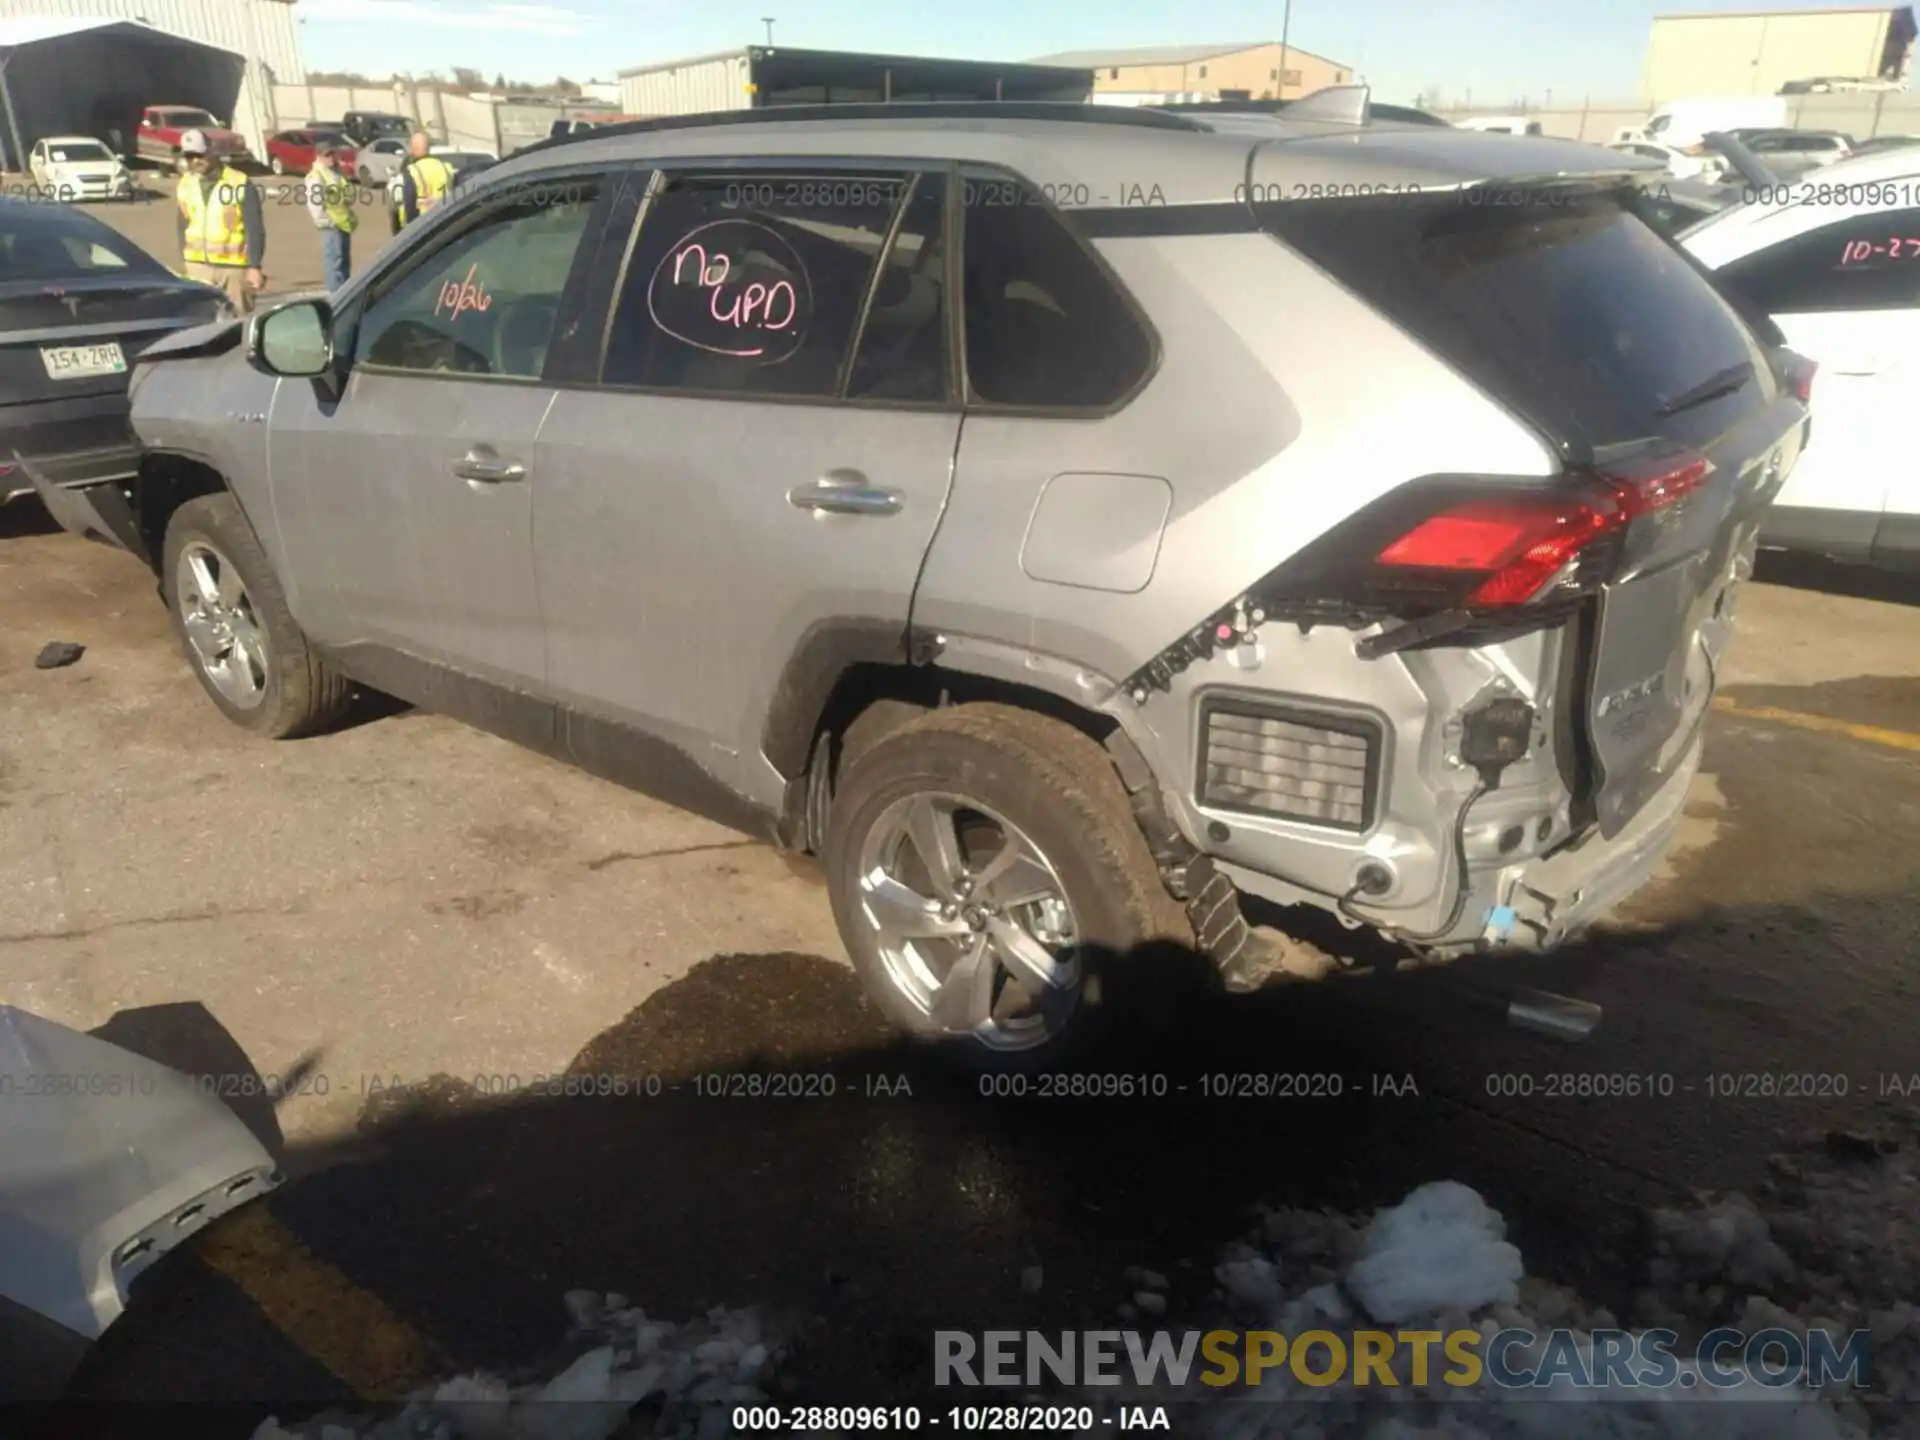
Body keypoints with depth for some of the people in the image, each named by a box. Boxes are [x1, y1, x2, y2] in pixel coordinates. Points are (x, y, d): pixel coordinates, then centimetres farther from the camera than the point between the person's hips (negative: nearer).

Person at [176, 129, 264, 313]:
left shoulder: (240, 184, -8)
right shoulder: (186, 184, 8)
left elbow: (255, 229, -10)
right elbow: (183, 226, 14)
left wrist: (255, 266, -16)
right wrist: (184, 263, 13)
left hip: (235, 267, -4)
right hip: (197, 267, 4)